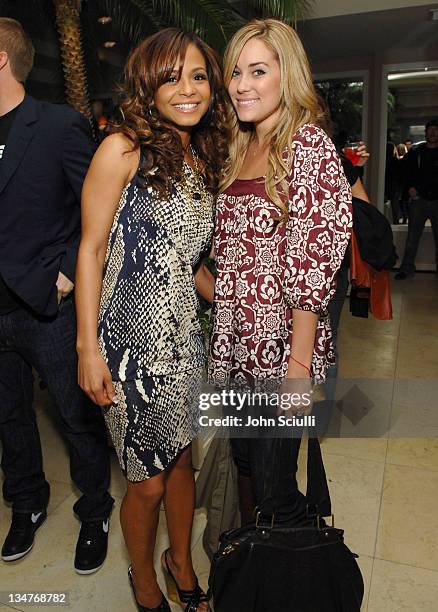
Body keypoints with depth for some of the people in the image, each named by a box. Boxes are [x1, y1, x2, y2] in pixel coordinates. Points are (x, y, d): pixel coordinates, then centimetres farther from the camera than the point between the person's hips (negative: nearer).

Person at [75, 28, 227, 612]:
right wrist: (88, 349, -13)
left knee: (182, 460, 20)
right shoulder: (122, 150, -10)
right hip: (131, 344, -6)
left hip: (184, 339, 6)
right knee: (148, 482, 10)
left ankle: (181, 564, 47)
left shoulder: (203, 160, 10)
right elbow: (91, 251, -11)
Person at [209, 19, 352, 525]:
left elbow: (313, 262, -18)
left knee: (273, 485, 8)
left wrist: (300, 362, -19)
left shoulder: (308, 143, -11)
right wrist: (222, 333, 9)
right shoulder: (241, 147, 11)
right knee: (244, 461, 22)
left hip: (281, 346, -7)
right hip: (235, 345, 7)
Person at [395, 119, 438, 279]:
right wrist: (409, 187, -1)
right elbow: (405, 170, 13)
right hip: (419, 199, 0)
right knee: (412, 237, 2)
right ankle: (407, 268, 10)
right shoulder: (415, 152, 6)